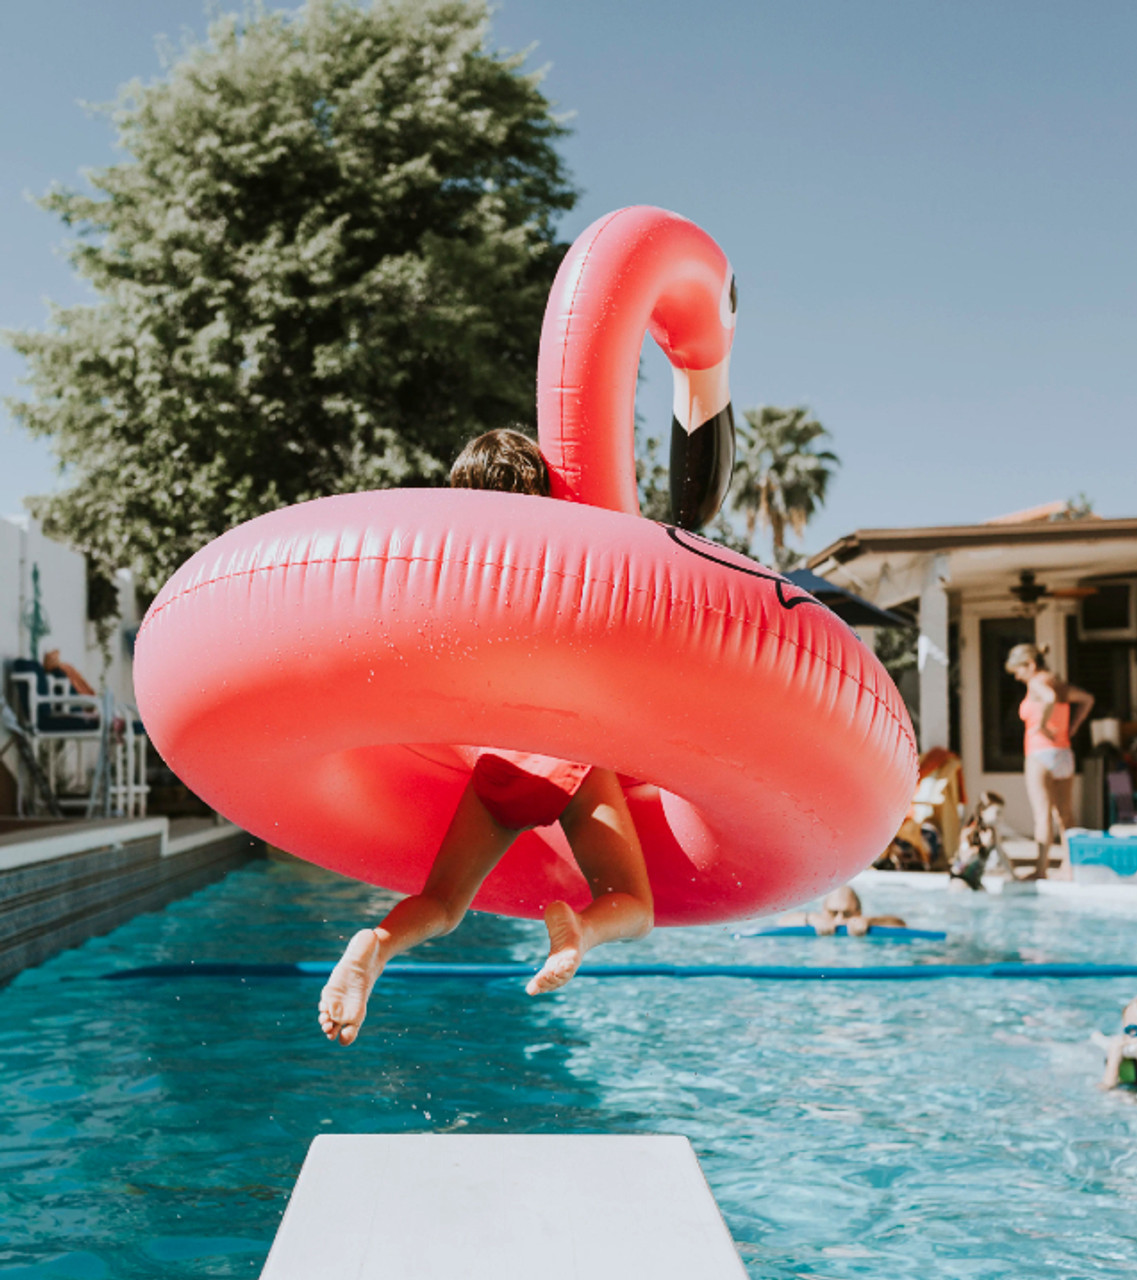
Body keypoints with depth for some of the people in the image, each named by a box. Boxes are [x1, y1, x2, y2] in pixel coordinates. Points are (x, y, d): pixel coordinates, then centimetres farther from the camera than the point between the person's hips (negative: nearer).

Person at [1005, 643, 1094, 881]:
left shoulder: (1037, 683, -9)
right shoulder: (1058, 683, 16)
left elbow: (1049, 699, -32)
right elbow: (1087, 699, 31)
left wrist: (1042, 726, -19)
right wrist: (1072, 727, 21)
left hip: (1041, 754, -9)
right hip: (1064, 753, 9)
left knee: (1042, 813, -11)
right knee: (1064, 813, 11)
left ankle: (1041, 868, -14)